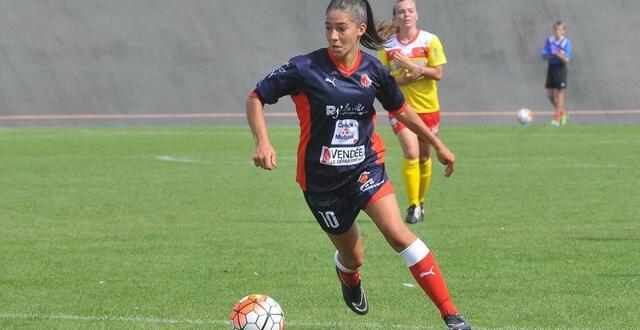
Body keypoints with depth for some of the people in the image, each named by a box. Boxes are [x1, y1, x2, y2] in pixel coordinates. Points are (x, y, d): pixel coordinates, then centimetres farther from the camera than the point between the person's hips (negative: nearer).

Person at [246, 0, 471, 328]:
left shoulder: (374, 70, -5)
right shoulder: (305, 69, -15)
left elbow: (400, 109, 13)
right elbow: (256, 98, -7)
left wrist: (437, 144, 20)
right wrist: (262, 142, -22)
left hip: (366, 166, 1)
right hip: (320, 177, -1)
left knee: (398, 233, -21)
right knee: (353, 257, 11)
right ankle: (347, 276, 53)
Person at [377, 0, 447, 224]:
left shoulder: (429, 41, -5)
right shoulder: (387, 45, -3)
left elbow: (438, 73, -10)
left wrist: (410, 65, -20)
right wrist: (407, 79, -21)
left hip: (428, 107, 1)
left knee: (424, 157, 10)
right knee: (411, 154, -18)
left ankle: (420, 202, 27)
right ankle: (413, 206, -11)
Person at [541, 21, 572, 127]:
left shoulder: (566, 42, -6)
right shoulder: (549, 41, 4)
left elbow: (567, 60, -9)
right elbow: (544, 56, 4)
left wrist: (561, 56, -30)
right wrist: (549, 56, -16)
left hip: (560, 68, -4)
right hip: (551, 67, 4)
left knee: (559, 93, -4)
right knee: (550, 94, 5)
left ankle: (557, 118, 2)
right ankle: (562, 112, 25)